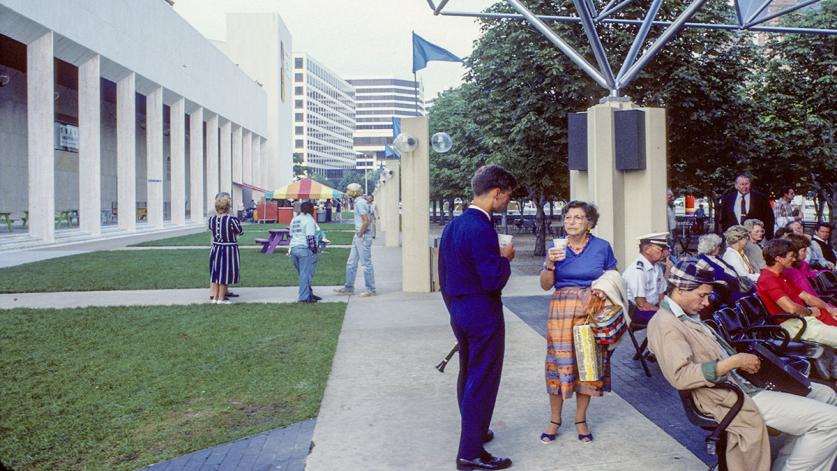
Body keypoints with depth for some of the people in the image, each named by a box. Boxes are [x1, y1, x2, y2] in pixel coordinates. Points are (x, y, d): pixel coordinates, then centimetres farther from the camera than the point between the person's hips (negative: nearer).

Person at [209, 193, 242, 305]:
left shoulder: (212, 219, -3)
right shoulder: (232, 219, -19)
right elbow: (240, 232, -8)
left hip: (216, 248, 5)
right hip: (229, 249, -5)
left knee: (216, 272, 15)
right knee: (225, 274, 5)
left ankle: (215, 296, 24)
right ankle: (221, 298, 11)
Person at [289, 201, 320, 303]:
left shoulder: (294, 219, 18)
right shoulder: (308, 219, -9)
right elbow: (310, 237, -16)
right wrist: (315, 249, -12)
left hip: (294, 248, 9)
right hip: (305, 249, -9)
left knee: (303, 274, 16)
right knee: (306, 274, -4)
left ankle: (309, 294, 22)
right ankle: (304, 297, -4)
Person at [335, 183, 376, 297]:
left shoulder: (360, 203, -16)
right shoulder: (359, 202, 15)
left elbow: (366, 221, -24)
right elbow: (370, 219, 22)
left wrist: (360, 234, -15)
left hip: (363, 236, -10)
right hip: (358, 236, 10)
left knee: (366, 264, -3)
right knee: (351, 263, 13)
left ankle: (371, 290, 3)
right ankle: (349, 287, 20)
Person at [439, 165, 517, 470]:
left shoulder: (452, 226, 7)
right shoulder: (482, 229, -22)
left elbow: (444, 276, 13)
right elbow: (493, 281, -25)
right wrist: (505, 258, -7)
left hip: (459, 314, 9)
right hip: (483, 316, -9)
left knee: (468, 375, 21)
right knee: (483, 381, 2)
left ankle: (474, 431, 39)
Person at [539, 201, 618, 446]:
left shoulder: (602, 247, 2)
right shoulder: (556, 246, 3)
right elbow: (545, 285, 3)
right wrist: (550, 264, -14)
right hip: (562, 310, 0)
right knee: (560, 361, -1)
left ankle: (581, 420, 21)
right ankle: (555, 420, 15)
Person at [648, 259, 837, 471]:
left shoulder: (689, 315, 14)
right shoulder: (666, 324, -19)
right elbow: (680, 376, -31)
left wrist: (743, 361, 4)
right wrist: (735, 361, -25)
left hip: (744, 382, 11)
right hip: (733, 397, -11)